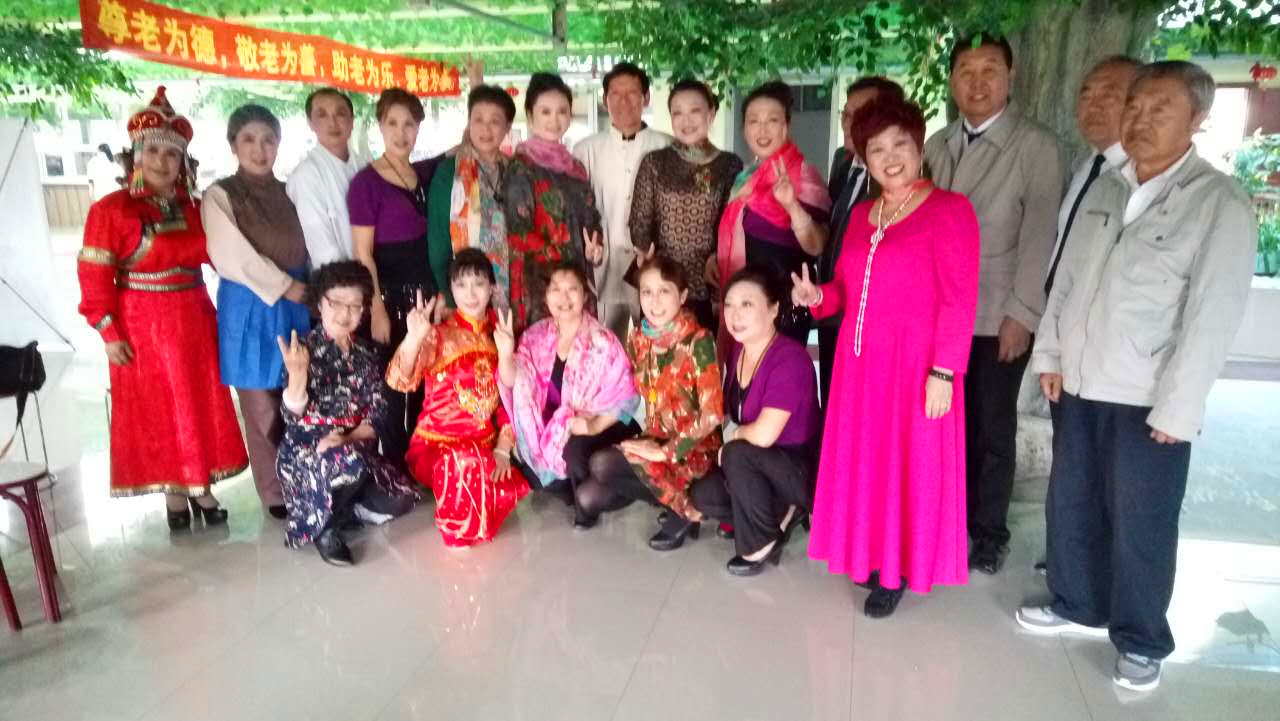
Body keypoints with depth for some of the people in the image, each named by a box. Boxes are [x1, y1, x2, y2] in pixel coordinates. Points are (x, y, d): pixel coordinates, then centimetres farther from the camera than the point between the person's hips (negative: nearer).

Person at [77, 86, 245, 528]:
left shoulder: (193, 208, 7)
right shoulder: (111, 209, -8)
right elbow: (94, 275, -10)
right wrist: (108, 332, -13)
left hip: (193, 320, 5)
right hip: (141, 325, -4)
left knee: (201, 405, 9)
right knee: (155, 410, 5)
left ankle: (200, 484, 23)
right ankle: (173, 490, 18)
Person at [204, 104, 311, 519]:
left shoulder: (288, 192, 10)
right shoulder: (220, 196, -4)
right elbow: (233, 259, -11)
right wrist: (285, 287, -10)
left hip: (296, 307, 4)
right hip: (250, 310, -4)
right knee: (264, 408, 4)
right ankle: (276, 494, 16)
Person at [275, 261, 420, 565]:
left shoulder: (366, 354, 5)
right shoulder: (305, 348, -11)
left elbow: (376, 415, 3)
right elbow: (293, 414, -20)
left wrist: (347, 439, -15)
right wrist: (297, 375, -40)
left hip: (354, 449, 5)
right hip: (305, 450, -5)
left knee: (400, 500, -15)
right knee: (351, 465, -38)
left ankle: (339, 510, 11)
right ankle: (323, 526, -8)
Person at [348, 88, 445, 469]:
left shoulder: (425, 172, 7)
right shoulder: (366, 181, -8)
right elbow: (363, 255, -10)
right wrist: (377, 310, -15)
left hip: (427, 290, 6)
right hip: (390, 293, -5)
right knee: (393, 387, 2)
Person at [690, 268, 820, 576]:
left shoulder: (790, 358, -28)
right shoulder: (738, 350, -1)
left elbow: (763, 434, -32)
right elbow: (732, 412, 14)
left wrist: (733, 436, -13)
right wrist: (731, 434, -6)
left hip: (806, 470, -8)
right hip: (763, 467, 8)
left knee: (737, 455, -30)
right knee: (702, 495, -8)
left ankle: (762, 544, -10)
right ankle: (784, 513, 9)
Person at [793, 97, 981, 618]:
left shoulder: (948, 210, -9)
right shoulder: (861, 214, 11)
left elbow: (959, 300, -14)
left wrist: (943, 372, -18)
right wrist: (817, 295, -5)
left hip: (915, 365, -6)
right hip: (860, 361, 6)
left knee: (909, 464, 4)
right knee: (862, 459, 13)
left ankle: (899, 569, 20)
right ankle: (870, 554, 31)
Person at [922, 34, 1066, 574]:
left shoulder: (1037, 146, -6)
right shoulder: (937, 146, 9)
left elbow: (1040, 235, -11)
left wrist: (1022, 313, -14)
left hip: (999, 316, -3)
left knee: (993, 427, 8)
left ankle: (989, 529, 24)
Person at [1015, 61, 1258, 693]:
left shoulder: (1221, 203, -9)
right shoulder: (1104, 188, 9)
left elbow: (1214, 315, -13)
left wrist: (1177, 408, -15)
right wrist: (1050, 353, 6)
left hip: (1147, 400, -5)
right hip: (1078, 386, 6)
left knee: (1139, 527, 5)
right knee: (1070, 506, 16)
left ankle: (1140, 642, 24)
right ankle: (1077, 606, 36)